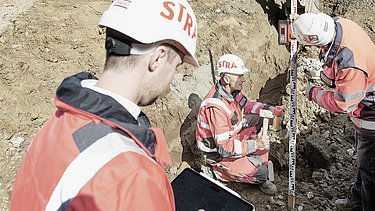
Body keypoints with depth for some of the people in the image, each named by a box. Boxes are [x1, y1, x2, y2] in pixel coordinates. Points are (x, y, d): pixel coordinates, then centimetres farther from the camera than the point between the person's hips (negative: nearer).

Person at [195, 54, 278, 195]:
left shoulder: (232, 90, -8)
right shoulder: (216, 107, -34)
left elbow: (246, 105, 13)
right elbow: (224, 147, -33)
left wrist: (268, 109, -3)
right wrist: (255, 144, -36)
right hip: (216, 152, -9)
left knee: (258, 118, 4)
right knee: (261, 172, -15)